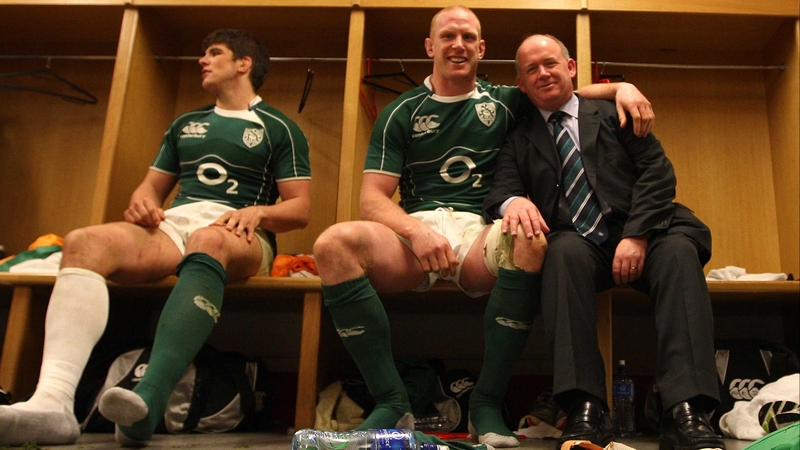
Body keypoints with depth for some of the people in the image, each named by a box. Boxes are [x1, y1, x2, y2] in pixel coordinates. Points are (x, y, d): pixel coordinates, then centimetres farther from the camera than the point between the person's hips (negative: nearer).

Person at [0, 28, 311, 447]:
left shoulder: (279, 128, 14)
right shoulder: (185, 124, 29)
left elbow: (301, 209, 6)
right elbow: (152, 187, 27)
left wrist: (257, 211, -15)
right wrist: (142, 201, 2)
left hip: (237, 235, -4)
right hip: (170, 225, 4)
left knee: (207, 242, -41)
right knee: (83, 242, -26)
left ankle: (149, 399, -56)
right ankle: (52, 400, -44)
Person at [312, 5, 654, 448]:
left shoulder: (505, 102, 17)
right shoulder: (401, 113, 12)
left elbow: (573, 92, 25)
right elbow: (372, 199, 4)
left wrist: (621, 88, 2)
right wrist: (415, 231, -17)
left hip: (481, 235, 0)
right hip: (414, 232, 0)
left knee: (529, 240, -35)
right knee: (334, 244, -30)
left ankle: (486, 402, -19)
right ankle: (391, 402, -18)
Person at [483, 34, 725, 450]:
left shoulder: (612, 113, 16)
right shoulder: (519, 141, 18)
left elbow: (657, 170, 4)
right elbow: (499, 192, 3)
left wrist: (636, 235, -11)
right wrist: (513, 201, -23)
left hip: (636, 241, 1)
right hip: (578, 246, 0)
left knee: (679, 249, -31)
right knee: (565, 249, -34)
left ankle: (687, 411, -39)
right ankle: (585, 410, -38)